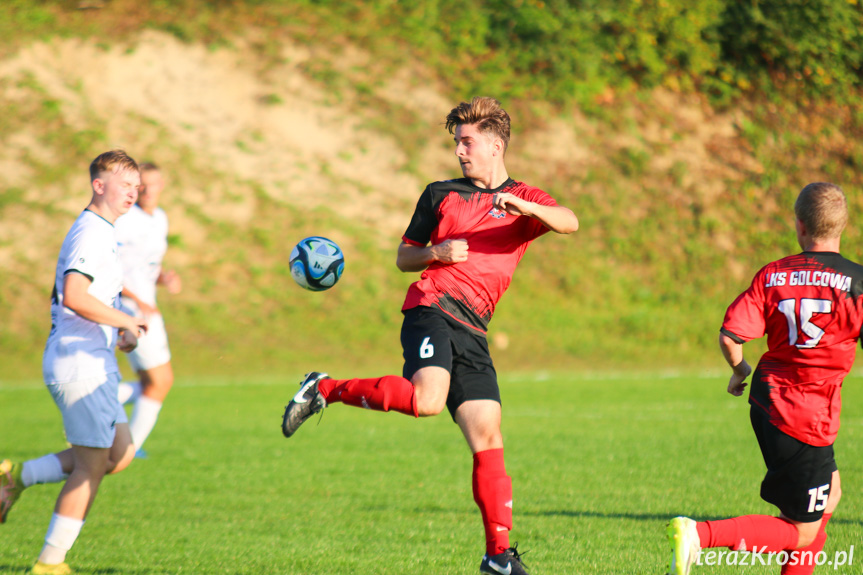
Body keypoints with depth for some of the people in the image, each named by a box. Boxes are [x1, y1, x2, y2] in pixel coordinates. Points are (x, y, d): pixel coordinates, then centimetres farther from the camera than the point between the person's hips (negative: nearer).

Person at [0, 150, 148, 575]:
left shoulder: (101, 233, 19)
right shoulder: (91, 233, -14)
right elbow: (74, 296, -28)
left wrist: (117, 334, 14)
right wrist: (125, 321, -17)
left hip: (93, 362, 10)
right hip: (80, 364, -10)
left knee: (119, 455, 10)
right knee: (92, 465, -5)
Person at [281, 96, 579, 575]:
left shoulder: (525, 199, 14)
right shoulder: (441, 194, 16)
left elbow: (569, 222, -6)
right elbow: (404, 257, 19)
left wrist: (525, 207, -24)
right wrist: (437, 253, -2)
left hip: (472, 329, 2)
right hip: (432, 306, -2)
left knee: (487, 438, -4)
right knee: (427, 400, -31)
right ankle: (323, 390, -13)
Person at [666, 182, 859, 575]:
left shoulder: (772, 275, -2)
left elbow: (729, 336, -7)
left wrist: (740, 371, 12)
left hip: (769, 396, 6)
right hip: (806, 419, -6)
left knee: (827, 498, 24)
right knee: (801, 533, 0)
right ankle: (700, 534, -16)